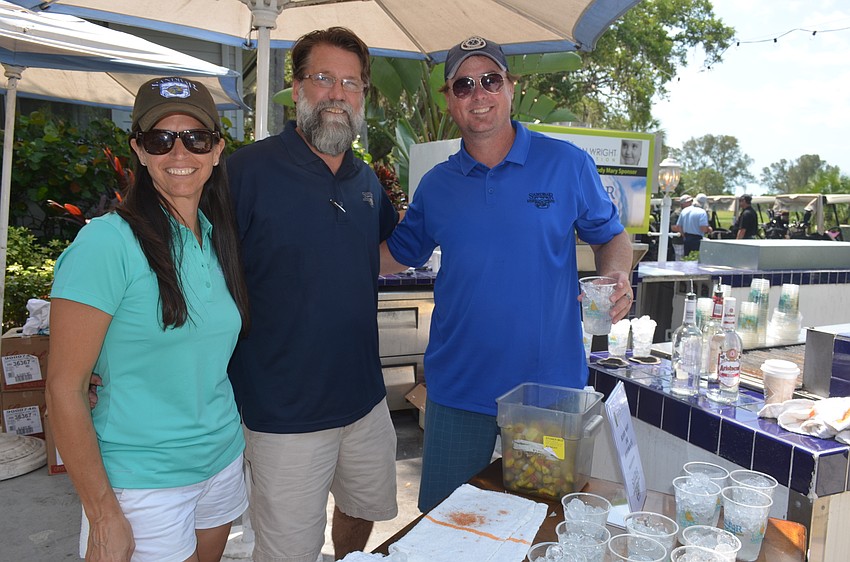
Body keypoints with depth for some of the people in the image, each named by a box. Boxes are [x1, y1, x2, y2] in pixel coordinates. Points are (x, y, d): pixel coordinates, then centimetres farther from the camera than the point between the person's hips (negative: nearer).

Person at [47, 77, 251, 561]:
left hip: (224, 463, 6)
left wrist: (250, 443, 7)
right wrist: (103, 516, -15)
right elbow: (65, 390, -16)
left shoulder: (220, 239, 2)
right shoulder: (108, 242, -17)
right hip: (142, 482, -6)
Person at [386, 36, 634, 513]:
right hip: (458, 389, 2)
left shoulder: (567, 164, -4)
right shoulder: (436, 186, 4)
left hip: (551, 383, -1)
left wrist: (616, 277, -16)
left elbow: (612, 236, 5)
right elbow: (400, 254, 12)